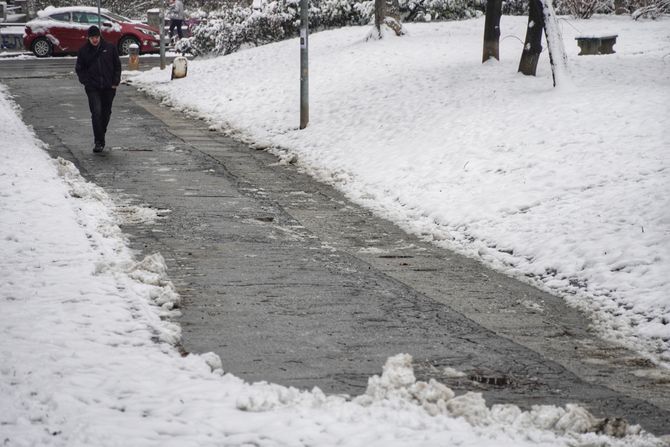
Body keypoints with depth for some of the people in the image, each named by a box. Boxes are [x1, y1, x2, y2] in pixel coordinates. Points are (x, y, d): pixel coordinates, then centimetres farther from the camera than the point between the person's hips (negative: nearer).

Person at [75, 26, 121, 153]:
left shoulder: (110, 48, 2)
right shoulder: (83, 51, 1)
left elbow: (117, 66, 9)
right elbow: (79, 69, 9)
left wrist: (116, 81, 0)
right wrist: (85, 81, -4)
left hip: (108, 88, 2)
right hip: (93, 88, -2)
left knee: (106, 113, 11)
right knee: (96, 113, -15)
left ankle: (100, 137, 30)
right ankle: (98, 141, -13)